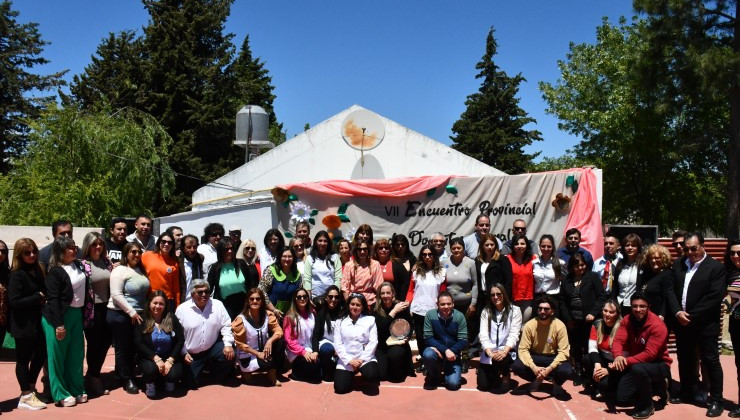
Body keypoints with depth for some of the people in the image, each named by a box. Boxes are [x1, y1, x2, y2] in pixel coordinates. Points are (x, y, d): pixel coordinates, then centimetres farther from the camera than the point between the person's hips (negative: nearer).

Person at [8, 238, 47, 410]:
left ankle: (31, 388, 32)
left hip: (37, 322, 7)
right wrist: (38, 298, -18)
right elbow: (14, 301, -21)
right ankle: (26, 397, 17)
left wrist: (44, 299, -3)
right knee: (24, 359, 5)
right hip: (23, 325, -7)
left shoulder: (37, 271, 7)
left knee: (41, 355, 14)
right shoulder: (17, 275, -15)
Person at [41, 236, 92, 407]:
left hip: (76, 314, 7)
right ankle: (61, 394, 12)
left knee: (76, 354, 11)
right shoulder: (55, 271, -14)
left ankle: (76, 390, 22)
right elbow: (52, 299, -17)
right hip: (59, 316, -7)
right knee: (58, 356, 3)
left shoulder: (78, 265, 6)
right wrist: (58, 324, -20)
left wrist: (84, 312, 17)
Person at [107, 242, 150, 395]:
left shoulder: (140, 270, 11)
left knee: (134, 347, 12)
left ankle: (130, 376, 25)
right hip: (120, 315, -7)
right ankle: (127, 380, 11)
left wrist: (143, 311, 14)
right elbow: (116, 295, -18)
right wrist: (131, 312, -19)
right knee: (123, 348, 3)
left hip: (138, 314, 7)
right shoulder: (120, 270, -11)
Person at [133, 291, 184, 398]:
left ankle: (168, 380, 11)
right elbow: (138, 344, -12)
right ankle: (149, 383, 4)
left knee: (174, 374, -28)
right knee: (151, 369, -34)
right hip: (149, 358, -1)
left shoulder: (171, 318, -2)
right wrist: (156, 358, -22)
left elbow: (180, 341, -5)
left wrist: (170, 360, -17)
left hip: (169, 357, 1)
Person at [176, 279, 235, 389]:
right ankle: (202, 369, 31)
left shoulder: (217, 305, -5)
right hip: (192, 354, 0)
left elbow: (226, 326, -5)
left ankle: (218, 375, 8)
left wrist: (228, 344, -18)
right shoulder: (182, 309, -8)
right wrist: (184, 353, -10)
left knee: (229, 354, -26)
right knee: (190, 383, -5)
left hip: (213, 348, 1)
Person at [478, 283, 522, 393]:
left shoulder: (515, 310, -4)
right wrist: (489, 352, -24)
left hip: (507, 351, -2)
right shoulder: (486, 312, 3)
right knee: (483, 385, -5)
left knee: (500, 360, -36)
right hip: (489, 352, 2)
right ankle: (495, 374, 30)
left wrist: (504, 351, -28)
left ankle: (506, 375, 0)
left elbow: (514, 334, -12)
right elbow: (483, 334, -6)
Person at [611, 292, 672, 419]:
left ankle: (647, 405, -15)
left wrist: (626, 361, -37)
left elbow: (649, 354, -29)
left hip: (658, 364, -6)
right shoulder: (627, 320, -5)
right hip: (635, 364, 6)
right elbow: (618, 340, -14)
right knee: (621, 399, -1)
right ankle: (651, 387, 24)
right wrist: (618, 356, -37)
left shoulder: (657, 326, -24)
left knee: (638, 368, -40)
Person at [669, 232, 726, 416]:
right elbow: (671, 290, 5)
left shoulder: (716, 267, -7)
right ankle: (686, 394, 30)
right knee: (685, 360, 15)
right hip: (682, 322, 5)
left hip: (705, 324, -5)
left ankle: (716, 401, 13)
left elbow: (715, 297, -15)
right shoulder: (678, 264, 8)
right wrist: (677, 312, -9)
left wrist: (692, 316, -16)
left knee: (710, 361, 2)